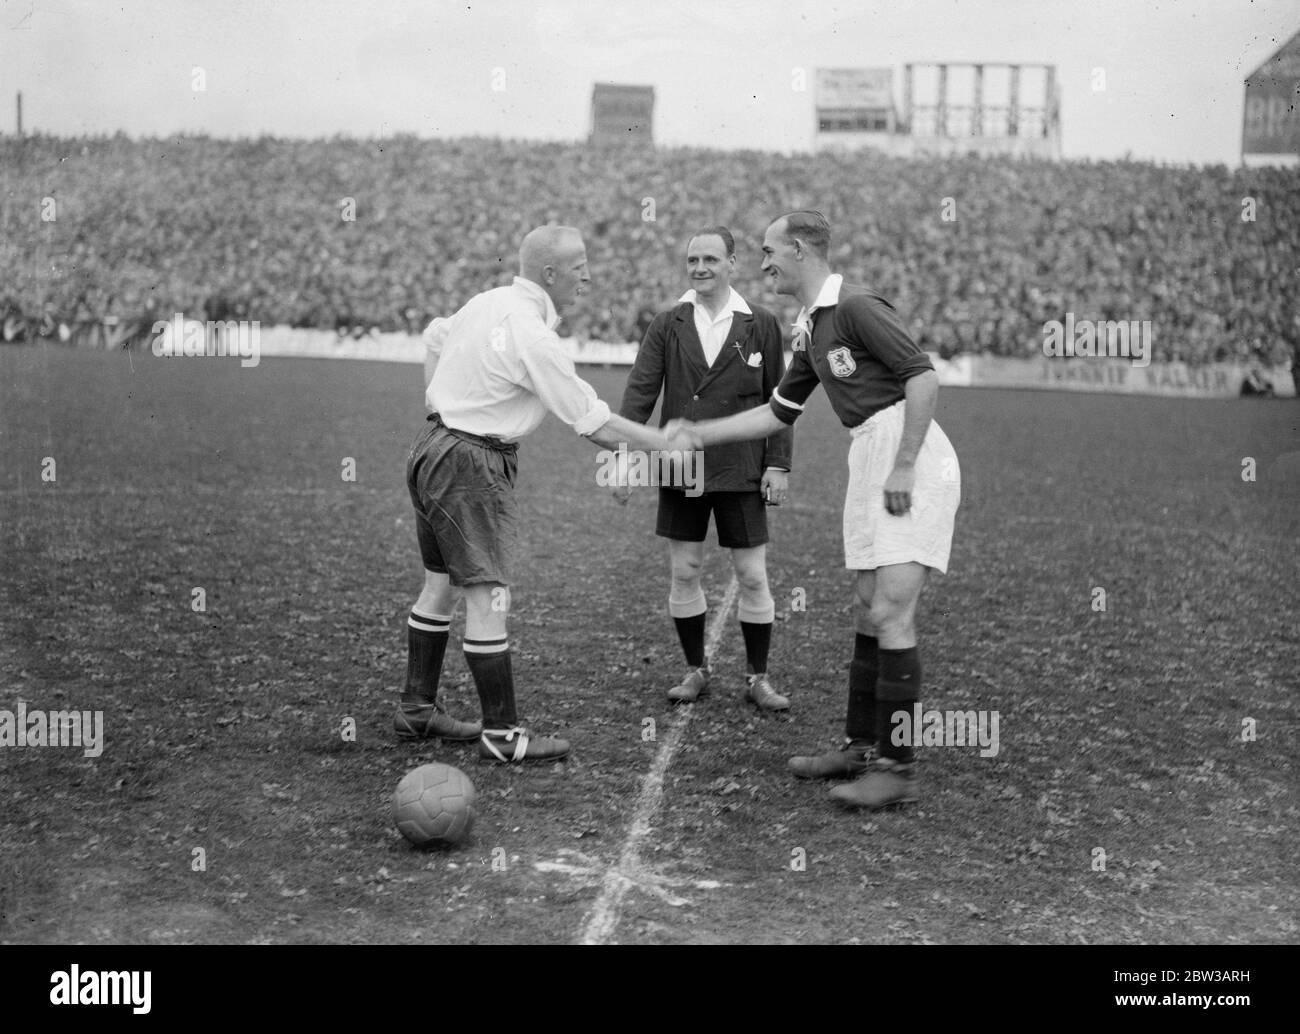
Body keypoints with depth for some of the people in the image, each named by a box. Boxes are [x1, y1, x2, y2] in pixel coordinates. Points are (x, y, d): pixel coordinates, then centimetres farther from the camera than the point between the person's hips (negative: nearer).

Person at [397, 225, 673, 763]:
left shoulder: (488, 301, 7)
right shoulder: (533, 337, -21)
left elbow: (434, 338, 25)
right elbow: (593, 422, -17)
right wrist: (665, 442, -8)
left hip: (433, 448, 10)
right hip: (472, 464, -10)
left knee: (441, 584, 17)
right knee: (486, 596, -6)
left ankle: (416, 709, 27)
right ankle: (502, 733, -1)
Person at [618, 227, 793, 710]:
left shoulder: (761, 325, 1)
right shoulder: (667, 325, 3)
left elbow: (777, 400, 3)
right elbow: (640, 390, -2)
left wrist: (778, 463, -2)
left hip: (740, 471, -1)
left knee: (753, 577, 2)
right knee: (683, 573, 7)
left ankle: (758, 677, 17)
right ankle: (695, 670, 24)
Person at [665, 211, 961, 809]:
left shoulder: (856, 308, -12)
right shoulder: (809, 331, 16)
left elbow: (923, 377, -18)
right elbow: (779, 412, 26)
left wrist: (903, 467, -20)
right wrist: (700, 434, 23)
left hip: (913, 466, -9)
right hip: (868, 463, 9)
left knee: (890, 612, -12)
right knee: (869, 609, 12)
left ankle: (898, 768, -7)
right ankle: (862, 745, 22)